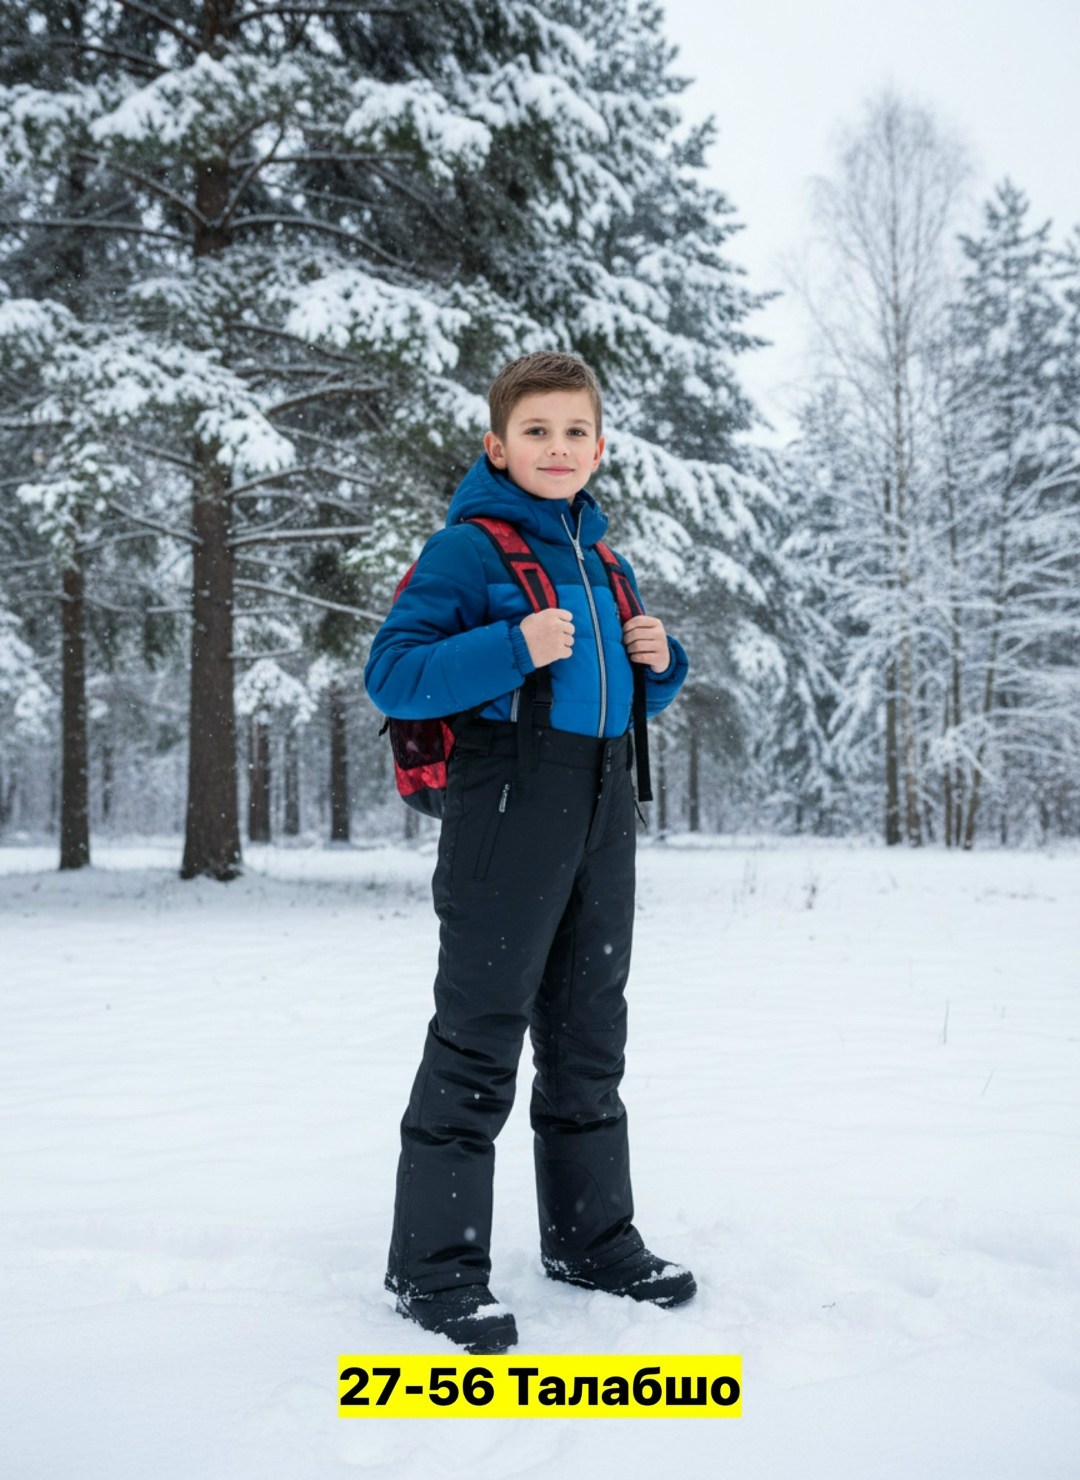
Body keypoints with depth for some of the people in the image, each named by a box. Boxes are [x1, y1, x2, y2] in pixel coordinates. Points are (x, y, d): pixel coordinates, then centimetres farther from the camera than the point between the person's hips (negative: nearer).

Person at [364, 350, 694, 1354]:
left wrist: (659, 663, 3)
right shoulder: (468, 548, -5)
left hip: (602, 807, 7)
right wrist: (514, 648, -23)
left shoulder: (602, 562, 16)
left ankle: (592, 1235, 28)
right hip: (507, 799, -7)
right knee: (479, 1035, -4)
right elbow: (392, 674, -13)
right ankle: (435, 1265, 7)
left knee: (588, 1030, 14)